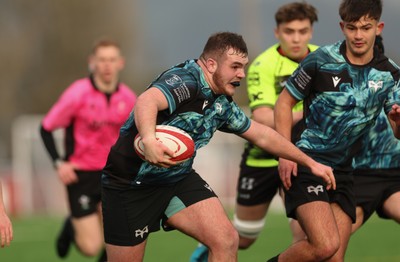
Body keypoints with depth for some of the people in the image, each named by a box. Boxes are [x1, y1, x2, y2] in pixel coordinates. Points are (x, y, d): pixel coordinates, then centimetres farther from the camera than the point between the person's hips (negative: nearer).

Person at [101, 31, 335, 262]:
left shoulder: (222, 104, 5)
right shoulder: (185, 81, -22)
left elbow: (262, 136, 20)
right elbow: (147, 100, -42)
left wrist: (310, 162, 24)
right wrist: (149, 139, -62)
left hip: (178, 177, 7)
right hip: (129, 181, -7)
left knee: (227, 240, -12)